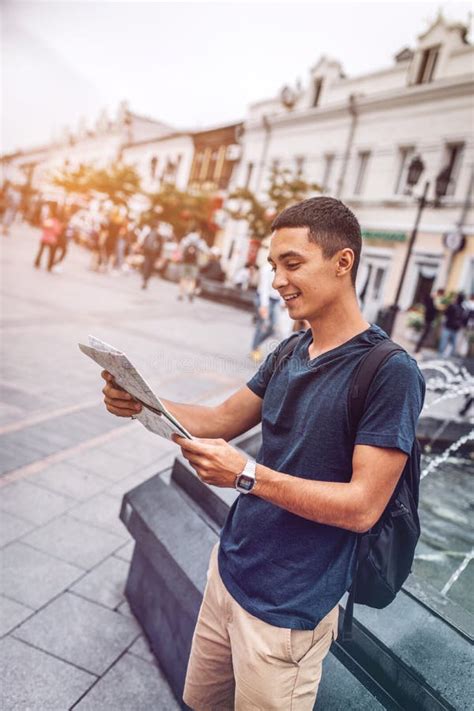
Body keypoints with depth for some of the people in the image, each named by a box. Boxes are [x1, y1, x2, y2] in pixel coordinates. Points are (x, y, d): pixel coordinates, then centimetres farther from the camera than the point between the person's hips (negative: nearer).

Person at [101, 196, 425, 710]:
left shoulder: (390, 372, -20)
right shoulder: (288, 354, 1)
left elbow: (363, 507, -21)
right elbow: (222, 421, 7)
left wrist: (247, 474, -28)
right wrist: (142, 403, -8)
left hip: (289, 608, -6)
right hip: (230, 568, 6)